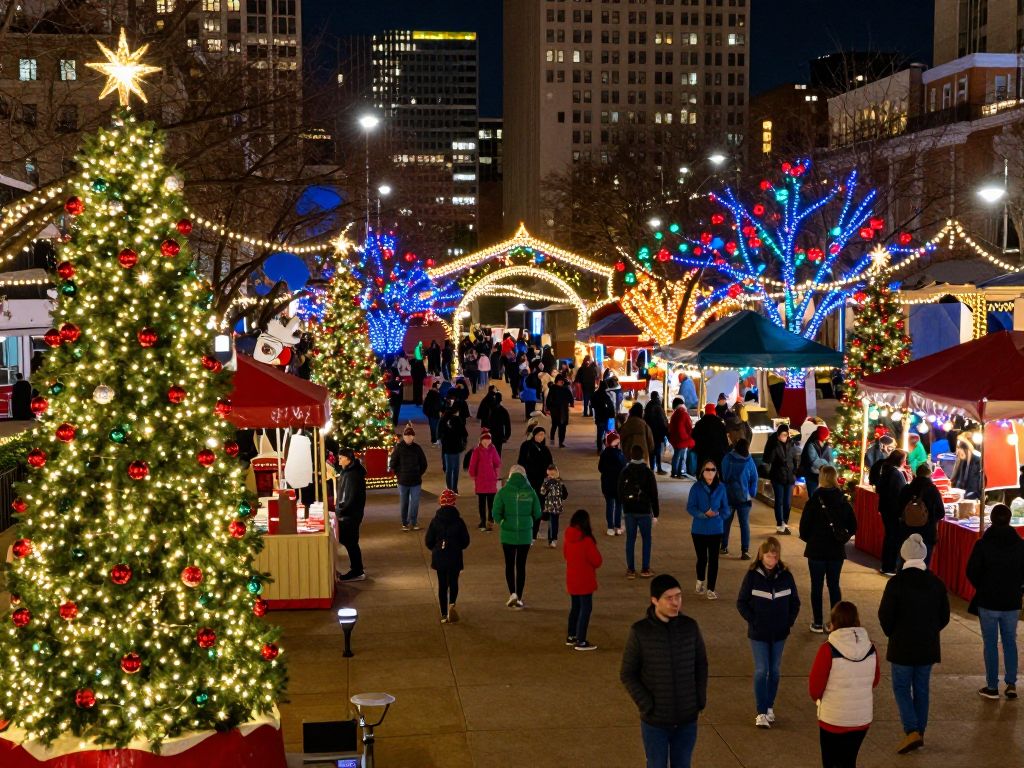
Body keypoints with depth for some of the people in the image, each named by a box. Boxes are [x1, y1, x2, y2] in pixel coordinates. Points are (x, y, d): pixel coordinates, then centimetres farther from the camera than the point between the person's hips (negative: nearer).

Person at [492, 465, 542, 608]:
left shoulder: (503, 492, -9)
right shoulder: (530, 492, -6)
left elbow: (496, 514, -11)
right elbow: (537, 514, -2)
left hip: (508, 534, -1)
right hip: (525, 535, 1)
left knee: (509, 565, 12)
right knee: (521, 566, 10)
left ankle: (512, 593, -5)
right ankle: (519, 598, 12)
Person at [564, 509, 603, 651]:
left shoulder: (568, 538, -1)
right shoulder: (587, 540, -21)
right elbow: (597, 561, -14)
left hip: (571, 580, 7)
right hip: (585, 581, -7)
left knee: (575, 607, 20)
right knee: (586, 608, 0)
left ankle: (571, 636, 29)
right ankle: (581, 642, -1)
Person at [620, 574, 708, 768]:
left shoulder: (690, 627, -6)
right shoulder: (640, 632, -14)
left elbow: (701, 664, 7)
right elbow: (627, 674, -7)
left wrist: (700, 700, -1)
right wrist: (647, 706, -13)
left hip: (687, 719, 2)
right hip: (655, 721, -2)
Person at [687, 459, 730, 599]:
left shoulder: (720, 487, -3)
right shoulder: (696, 487, -9)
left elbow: (726, 509, 3)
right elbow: (690, 507, -10)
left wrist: (718, 513, -18)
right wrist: (704, 514, -24)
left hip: (715, 530, 1)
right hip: (699, 529, -1)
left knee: (713, 560, 0)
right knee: (702, 558, 13)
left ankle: (710, 589, 9)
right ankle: (700, 581, 40)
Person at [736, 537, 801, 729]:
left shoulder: (785, 575, -2)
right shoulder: (753, 575, -9)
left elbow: (795, 601, 8)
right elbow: (741, 602, -4)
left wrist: (789, 621, -1)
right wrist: (753, 620, -10)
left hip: (779, 633, 3)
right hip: (759, 633, -3)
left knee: (775, 670, 11)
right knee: (761, 670, -4)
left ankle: (770, 707, 25)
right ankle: (761, 712, 1)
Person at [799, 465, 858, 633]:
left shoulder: (814, 501, -13)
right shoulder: (843, 502, -2)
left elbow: (804, 527, -13)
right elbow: (852, 527, 2)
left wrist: (808, 538, 6)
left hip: (816, 550, -3)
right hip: (837, 551, 3)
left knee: (817, 586, 7)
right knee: (834, 586, 13)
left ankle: (818, 623, 10)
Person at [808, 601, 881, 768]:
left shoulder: (828, 649, -18)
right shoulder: (870, 648, -5)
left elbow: (815, 685, -11)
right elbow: (875, 681, 8)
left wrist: (817, 698, 9)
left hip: (833, 718, -4)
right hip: (863, 718, 4)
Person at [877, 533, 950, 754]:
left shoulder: (897, 582, -16)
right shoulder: (936, 583, -3)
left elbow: (885, 615, -11)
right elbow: (944, 617, 5)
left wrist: (892, 634, 7)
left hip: (902, 645, -4)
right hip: (928, 646, 4)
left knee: (901, 687, 7)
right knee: (921, 688, 15)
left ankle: (912, 731, -7)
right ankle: (920, 732, 20)